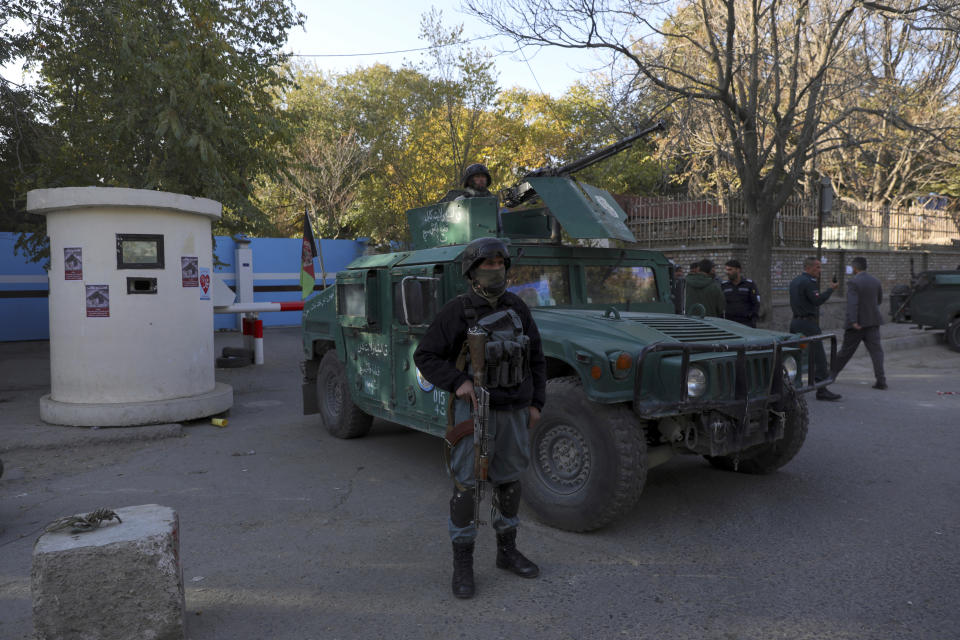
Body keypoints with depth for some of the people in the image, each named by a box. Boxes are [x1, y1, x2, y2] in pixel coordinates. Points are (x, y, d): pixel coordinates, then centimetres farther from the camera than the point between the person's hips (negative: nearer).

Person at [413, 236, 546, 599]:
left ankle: (507, 552, 30)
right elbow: (425, 357, -8)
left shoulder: (517, 308, 4)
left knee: (509, 480, 13)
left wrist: (536, 403, 5)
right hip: (474, 410, -5)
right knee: (466, 485, -2)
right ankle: (462, 564, 12)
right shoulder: (457, 312, -10)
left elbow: (536, 358, 11)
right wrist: (457, 382, -22)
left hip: (513, 411, 5)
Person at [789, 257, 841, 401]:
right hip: (808, 323, -9)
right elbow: (817, 300, -18)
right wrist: (831, 290, -7)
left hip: (796, 321, 9)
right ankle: (822, 390, -8)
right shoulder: (809, 282, -13)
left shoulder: (794, 281, 16)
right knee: (819, 357, -7)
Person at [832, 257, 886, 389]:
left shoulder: (853, 282, -12)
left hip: (857, 323, -4)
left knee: (846, 351, 8)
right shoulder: (876, 281, 6)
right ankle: (881, 380, -10)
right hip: (873, 321, 4)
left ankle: (831, 374, 24)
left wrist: (853, 321, -29)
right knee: (876, 350, 0)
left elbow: (852, 303, -23)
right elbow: (879, 300, 17)